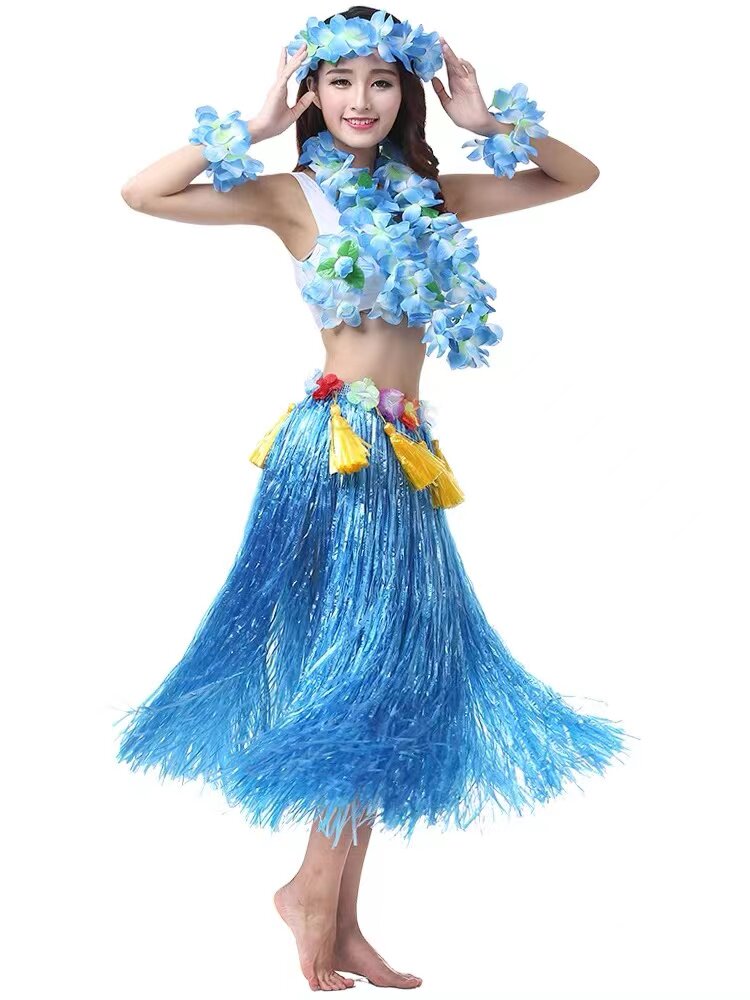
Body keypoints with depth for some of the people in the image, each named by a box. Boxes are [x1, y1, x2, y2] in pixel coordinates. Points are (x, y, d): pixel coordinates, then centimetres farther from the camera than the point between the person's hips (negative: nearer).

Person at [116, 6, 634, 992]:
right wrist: (254, 128, -8)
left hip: (404, 457, 6)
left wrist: (490, 122, 6)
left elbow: (578, 177, 18)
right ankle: (314, 890, 13)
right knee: (365, 667, -6)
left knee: (383, 681, 7)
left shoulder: (430, 195, 13)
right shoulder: (295, 196, -1)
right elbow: (142, 193, -12)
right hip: (336, 452, -6)